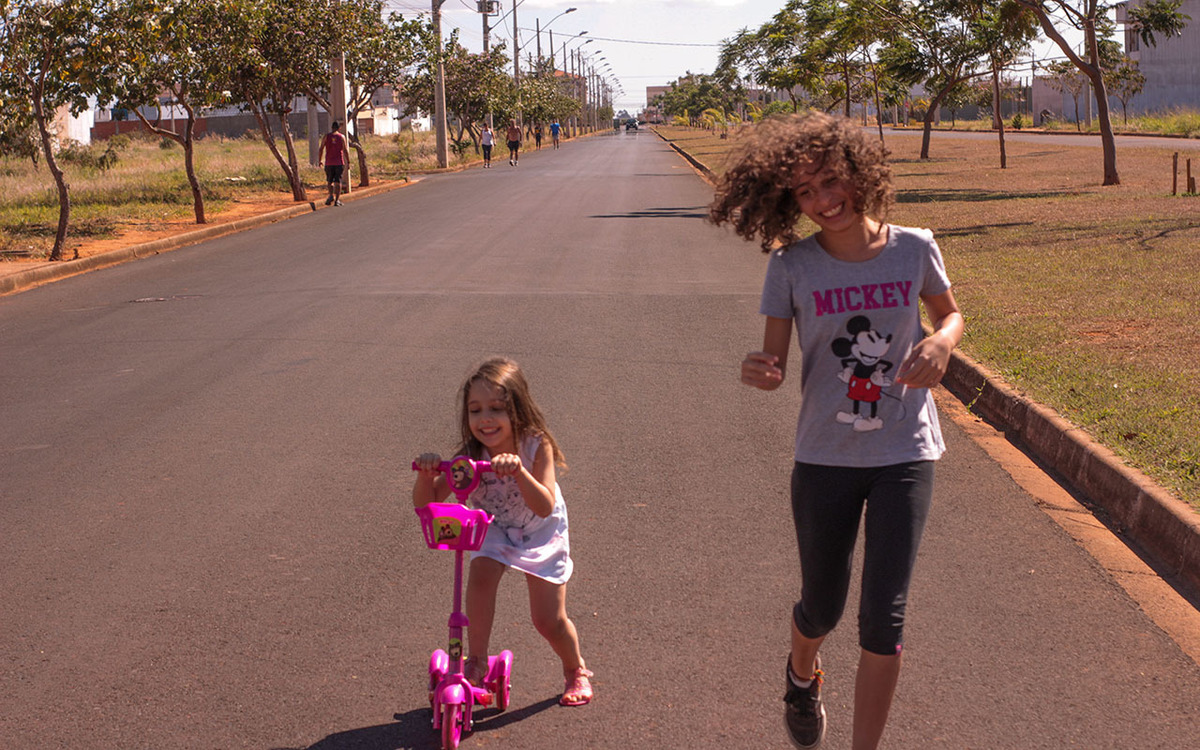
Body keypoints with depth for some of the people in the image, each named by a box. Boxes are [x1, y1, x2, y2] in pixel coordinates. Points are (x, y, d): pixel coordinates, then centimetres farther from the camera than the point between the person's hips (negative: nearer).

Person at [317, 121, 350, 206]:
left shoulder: (326, 136, 3)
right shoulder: (342, 137, 1)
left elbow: (321, 149, 0)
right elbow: (345, 150, -3)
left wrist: (319, 160, 8)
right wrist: (348, 162, 1)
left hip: (329, 163, 1)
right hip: (339, 163, -1)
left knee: (330, 181, 12)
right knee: (338, 181, 1)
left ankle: (331, 195, -10)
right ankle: (337, 200, -4)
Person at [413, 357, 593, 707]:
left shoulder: (537, 447, -32)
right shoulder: (470, 456, -27)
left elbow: (545, 507, -42)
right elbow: (425, 503, -27)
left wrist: (518, 471, -57)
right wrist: (426, 474, -47)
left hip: (541, 533, -1)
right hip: (494, 529, 2)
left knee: (550, 621, 0)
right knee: (481, 575, -29)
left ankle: (576, 671, 31)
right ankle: (476, 662, -9)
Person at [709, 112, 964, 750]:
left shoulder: (913, 249, -6)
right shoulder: (791, 266, -9)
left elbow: (950, 314, 12)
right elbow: (776, 359, -5)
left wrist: (941, 341, -11)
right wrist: (760, 372, -30)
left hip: (905, 456, 0)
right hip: (825, 458, 0)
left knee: (884, 615, -4)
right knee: (822, 607, 15)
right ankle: (802, 675, 51)